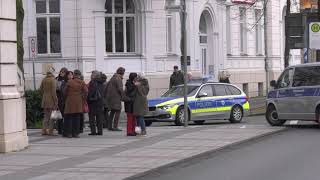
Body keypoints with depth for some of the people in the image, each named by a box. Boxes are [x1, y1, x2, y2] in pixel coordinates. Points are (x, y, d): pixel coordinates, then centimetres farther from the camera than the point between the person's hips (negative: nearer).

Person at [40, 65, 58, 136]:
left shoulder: (44, 79, 7)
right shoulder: (53, 80, -12)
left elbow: (41, 89, 13)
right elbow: (53, 91, -16)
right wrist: (56, 101, -12)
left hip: (45, 100, 7)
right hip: (51, 100, -7)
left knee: (46, 116, 14)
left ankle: (44, 131, 12)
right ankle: (50, 131, -2)